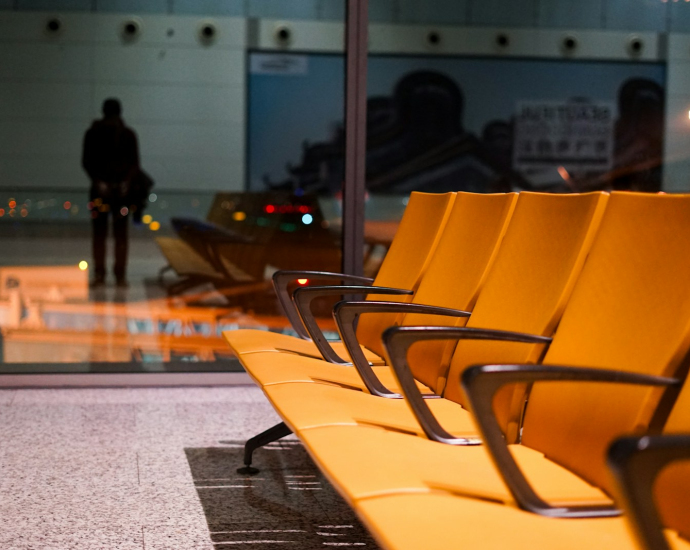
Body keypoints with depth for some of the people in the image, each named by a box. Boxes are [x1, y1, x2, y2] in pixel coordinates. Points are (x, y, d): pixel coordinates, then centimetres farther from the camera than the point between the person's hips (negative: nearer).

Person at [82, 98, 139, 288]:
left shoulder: (128, 134, 5)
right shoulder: (93, 134, 3)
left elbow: (134, 162, 4)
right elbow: (87, 161, 1)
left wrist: (127, 182, -12)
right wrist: (98, 181, -13)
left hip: (121, 188, 0)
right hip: (100, 188, 0)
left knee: (121, 233, 0)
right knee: (99, 232, 1)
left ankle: (120, 275, 4)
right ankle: (99, 274, 5)